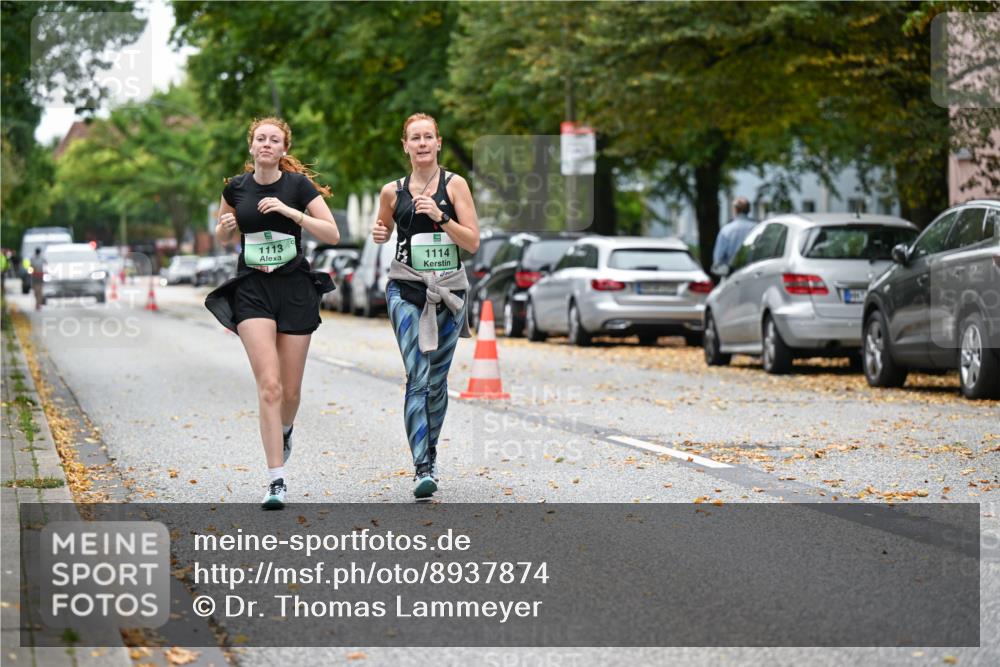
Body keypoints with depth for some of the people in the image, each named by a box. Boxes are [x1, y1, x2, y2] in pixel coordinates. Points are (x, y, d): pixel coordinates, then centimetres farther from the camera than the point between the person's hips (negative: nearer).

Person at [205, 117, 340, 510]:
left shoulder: (299, 185, -3)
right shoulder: (236, 188, 4)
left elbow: (332, 235, -9)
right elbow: (222, 239, 19)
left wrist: (290, 211, -19)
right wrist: (226, 226, -5)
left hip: (295, 289, 0)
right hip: (252, 290, 0)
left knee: (290, 389, 7)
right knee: (268, 385, -14)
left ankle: (284, 431, 44)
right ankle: (277, 481, -15)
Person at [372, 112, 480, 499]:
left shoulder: (454, 185, 1)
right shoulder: (393, 191, 5)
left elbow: (473, 242, -5)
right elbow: (385, 230, 23)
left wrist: (440, 217, -17)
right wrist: (379, 234, 1)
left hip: (449, 290, 1)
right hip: (407, 289, -1)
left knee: (437, 381, 8)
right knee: (417, 378, -14)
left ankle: (429, 456, 26)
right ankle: (422, 469, -19)